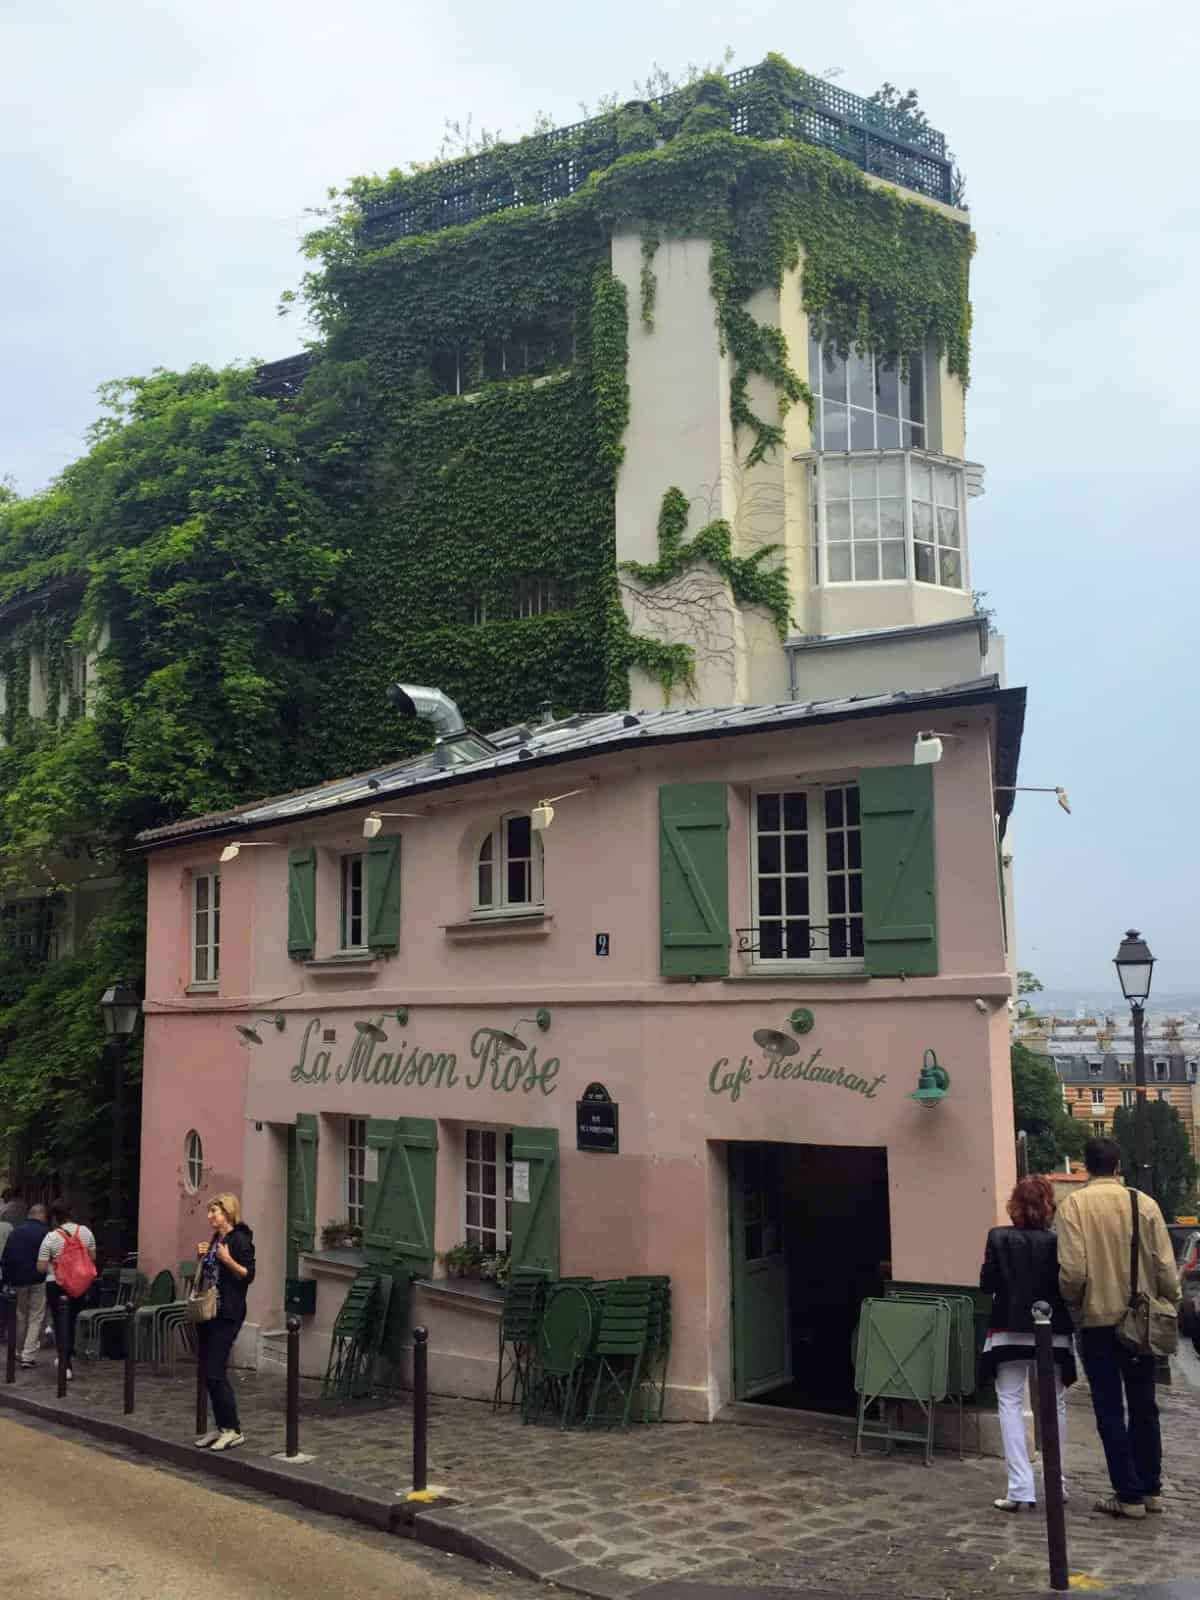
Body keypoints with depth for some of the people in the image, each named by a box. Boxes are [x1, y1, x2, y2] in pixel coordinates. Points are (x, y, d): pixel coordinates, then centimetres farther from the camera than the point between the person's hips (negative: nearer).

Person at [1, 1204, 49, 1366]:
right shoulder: (44, 1232, -9)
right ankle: (29, 1356, -5)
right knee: (35, 1318, 2)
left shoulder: (15, 1231, 5)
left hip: (17, 1280, 4)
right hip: (38, 1281, -4)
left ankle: (20, 1352, 27)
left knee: (20, 1317, 19)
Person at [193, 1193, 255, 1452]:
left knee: (215, 1372, -10)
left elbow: (248, 1275, -15)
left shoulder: (240, 1239, -11)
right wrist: (202, 1257, 6)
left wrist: (228, 1259, -27)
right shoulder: (215, 1239, 15)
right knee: (208, 1371, 10)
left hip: (226, 1314, -9)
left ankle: (233, 1430, -2)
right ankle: (220, 1426, 18)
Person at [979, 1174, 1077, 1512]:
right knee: (1053, 1405, 17)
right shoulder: (1058, 1242, -8)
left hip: (1009, 1332, -1)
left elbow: (986, 1285, -6)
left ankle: (1021, 1487, -5)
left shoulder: (999, 1238, -8)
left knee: (1011, 1404, 4)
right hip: (1052, 1334, 1)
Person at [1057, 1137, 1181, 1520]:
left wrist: (1073, 1303, 3)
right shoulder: (1143, 1203, -5)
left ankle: (1129, 1494, 8)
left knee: (1110, 1410, 6)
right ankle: (1150, 1488, 25)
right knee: (1143, 1405, 17)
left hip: (1098, 1320, -3)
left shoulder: (1074, 1205, -11)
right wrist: (1171, 1304, 12)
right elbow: (1165, 1265, -4)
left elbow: (1072, 1270, -15)